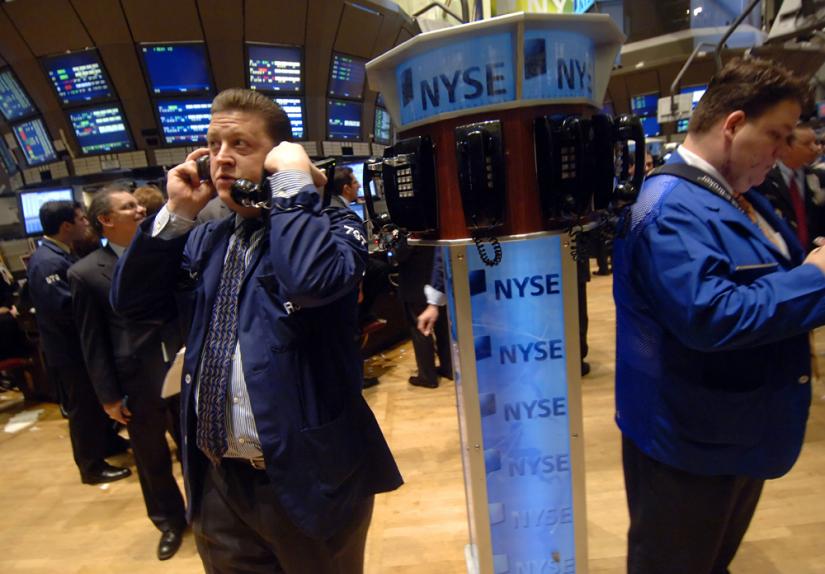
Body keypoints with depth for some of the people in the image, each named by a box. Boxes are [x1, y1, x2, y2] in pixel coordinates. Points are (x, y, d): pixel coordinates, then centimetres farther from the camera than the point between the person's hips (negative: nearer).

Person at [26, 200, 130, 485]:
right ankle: (92, 467, 20)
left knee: (99, 398, 23)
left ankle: (109, 442, 41)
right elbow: (63, 305, -32)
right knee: (83, 407, 4)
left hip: (83, 342, 9)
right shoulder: (46, 262, -25)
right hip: (69, 348, -9)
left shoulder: (64, 254, 7)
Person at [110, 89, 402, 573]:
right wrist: (177, 214, -4)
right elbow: (131, 301, 4)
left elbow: (313, 281, -30)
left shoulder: (331, 225, -9)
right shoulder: (205, 240, 10)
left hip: (305, 475, -5)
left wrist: (294, 185, -18)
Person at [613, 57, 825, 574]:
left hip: (743, 431, 10)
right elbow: (707, 315, -37)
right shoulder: (669, 208, -26)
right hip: (690, 442, -10)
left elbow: (775, 276, 19)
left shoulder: (741, 196, 8)